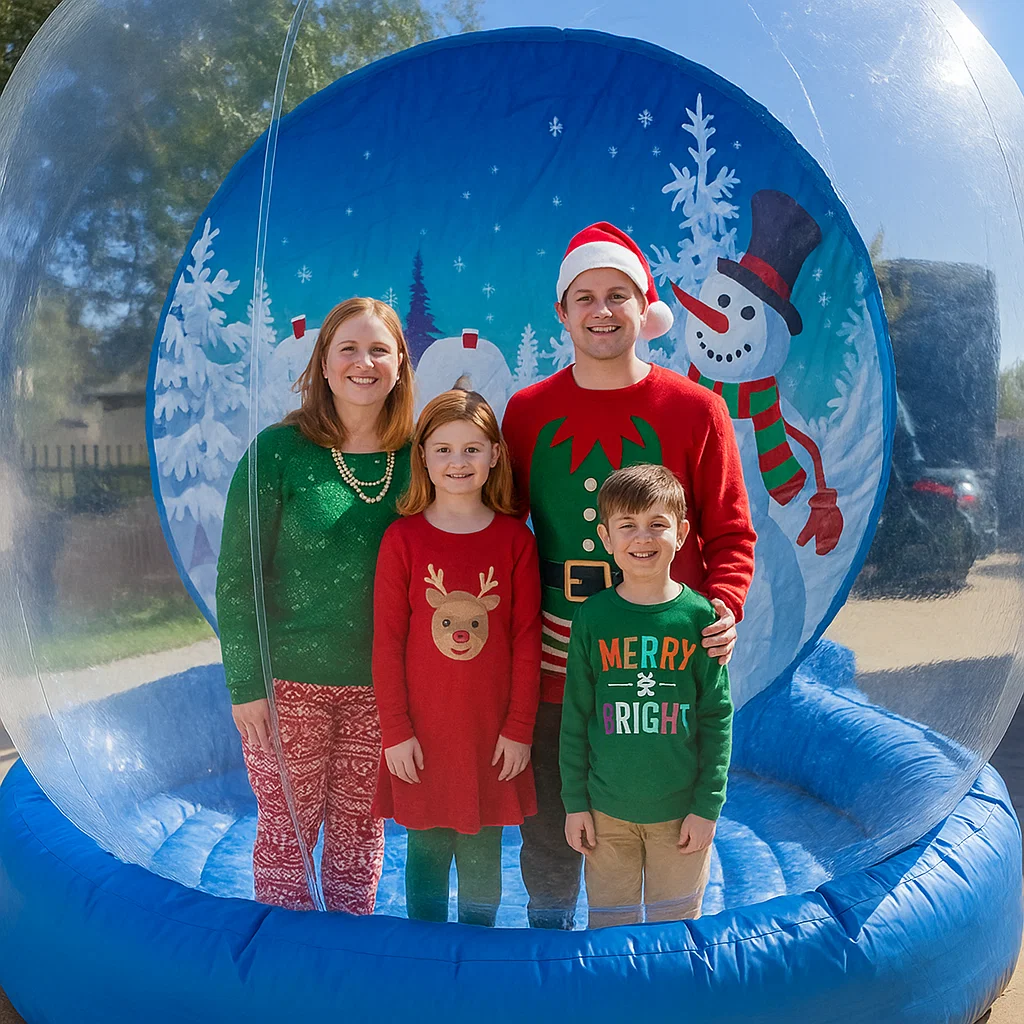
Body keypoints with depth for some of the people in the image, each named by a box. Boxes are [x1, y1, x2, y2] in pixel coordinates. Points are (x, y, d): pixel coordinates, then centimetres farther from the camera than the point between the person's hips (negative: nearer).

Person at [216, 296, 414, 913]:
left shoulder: (415, 457, 0)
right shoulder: (279, 450, -9)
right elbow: (238, 575, -7)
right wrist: (246, 682, -10)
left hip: (379, 684, 3)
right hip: (289, 682, -2)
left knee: (360, 831, 15)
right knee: (286, 828, 9)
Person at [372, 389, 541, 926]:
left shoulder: (515, 539, -3)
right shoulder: (402, 538, -5)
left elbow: (526, 640, 0)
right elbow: (387, 642, -3)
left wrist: (519, 729, -2)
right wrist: (396, 731, -5)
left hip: (492, 732, 1)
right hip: (422, 731, 0)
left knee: (482, 854, 14)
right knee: (426, 849, 13)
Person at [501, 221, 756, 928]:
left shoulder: (694, 409, 0)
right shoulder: (527, 411, 6)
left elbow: (729, 532, 2)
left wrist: (724, 607, -15)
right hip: (553, 652, 2)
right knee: (550, 824, 14)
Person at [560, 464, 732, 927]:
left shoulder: (699, 616, -7)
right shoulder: (593, 617, -6)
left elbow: (717, 718, -3)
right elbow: (575, 716, 1)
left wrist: (707, 807, -3)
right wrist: (574, 802, 1)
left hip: (680, 811, 0)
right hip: (606, 810, 1)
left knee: (675, 923, 15)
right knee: (609, 923, 15)